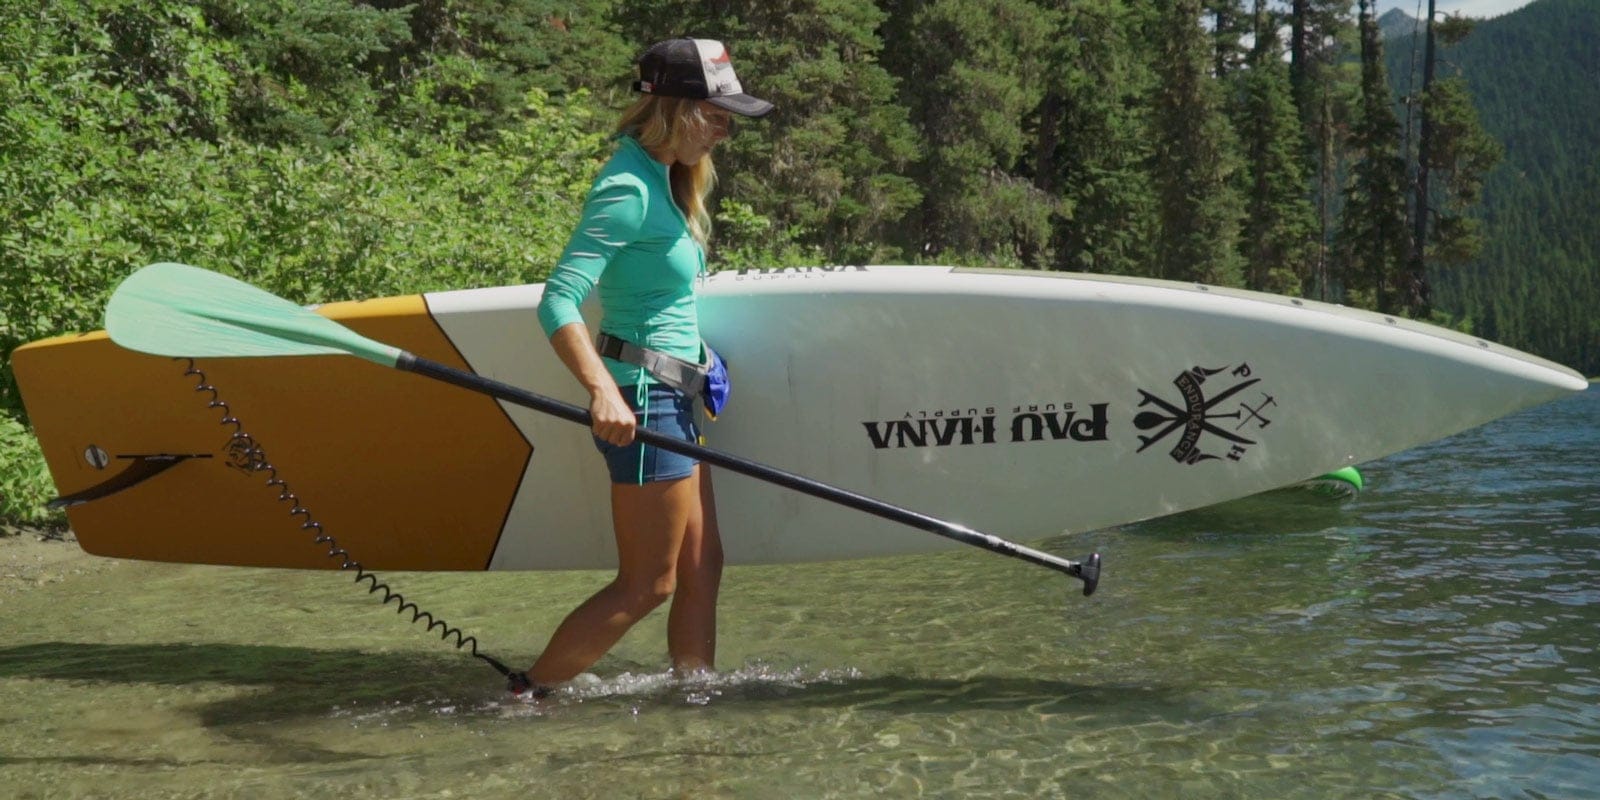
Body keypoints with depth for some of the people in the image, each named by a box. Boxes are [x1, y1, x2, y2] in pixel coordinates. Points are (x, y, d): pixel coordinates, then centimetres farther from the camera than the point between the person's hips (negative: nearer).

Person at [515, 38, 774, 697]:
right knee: (646, 585, -3)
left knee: (702, 567, 13)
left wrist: (695, 352, 21)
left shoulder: (664, 179, 12)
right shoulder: (629, 190, -18)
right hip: (642, 403, -10)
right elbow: (558, 303, -26)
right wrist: (603, 390, -35)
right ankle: (525, 694, 5)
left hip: (671, 398, 10)